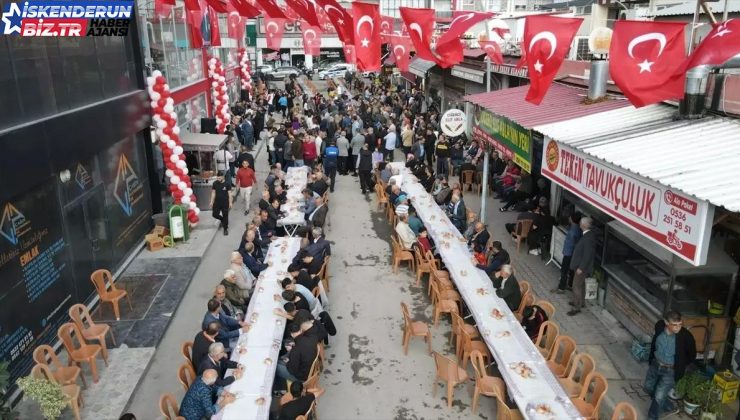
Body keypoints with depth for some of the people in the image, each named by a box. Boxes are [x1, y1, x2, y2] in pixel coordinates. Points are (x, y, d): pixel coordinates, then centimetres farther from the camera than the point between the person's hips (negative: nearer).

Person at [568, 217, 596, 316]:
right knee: (581, 284, 24)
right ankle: (581, 301, 41)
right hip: (581, 265, 10)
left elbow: (588, 255, -27)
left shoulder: (589, 237, -28)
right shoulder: (588, 234, 2)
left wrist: (581, 267, -22)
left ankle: (577, 308, 7)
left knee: (576, 286, -2)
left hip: (582, 267, -10)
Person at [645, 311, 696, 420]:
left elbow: (692, 356, -8)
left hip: (671, 371, -5)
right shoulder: (659, 327, -16)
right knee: (649, 388, 20)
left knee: (658, 396, -4)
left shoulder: (686, 336, -27)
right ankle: (669, 408, 42)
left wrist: (679, 367, -1)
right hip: (655, 365, 5)